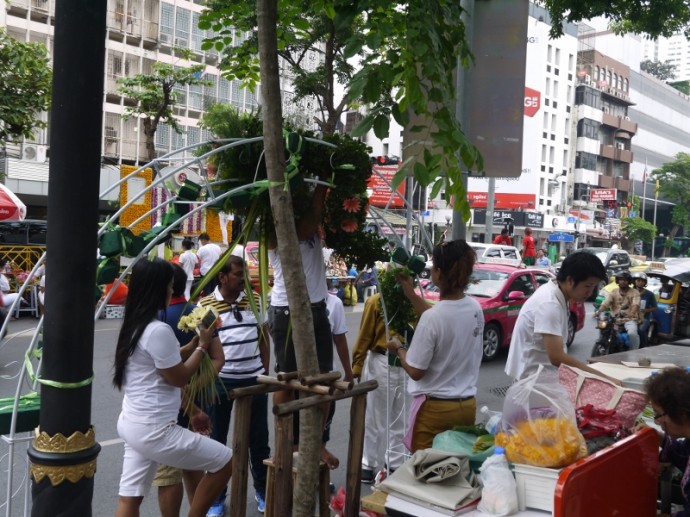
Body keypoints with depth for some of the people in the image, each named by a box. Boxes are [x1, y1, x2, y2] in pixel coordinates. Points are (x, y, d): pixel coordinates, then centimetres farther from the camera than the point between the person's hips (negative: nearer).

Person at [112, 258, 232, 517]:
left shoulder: (133, 325, 9)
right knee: (224, 462, 3)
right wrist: (203, 346, -1)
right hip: (153, 429, -10)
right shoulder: (158, 330, -21)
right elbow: (178, 378, -11)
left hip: (132, 423, 10)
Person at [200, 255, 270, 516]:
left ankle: (263, 490, 32)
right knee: (217, 441, 11)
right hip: (220, 381, -2)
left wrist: (265, 370, 8)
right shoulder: (205, 305, -8)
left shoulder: (255, 299, 2)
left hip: (253, 379, 3)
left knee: (259, 438, 13)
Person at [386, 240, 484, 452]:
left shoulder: (432, 317, -22)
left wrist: (398, 349, 4)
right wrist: (410, 294, 19)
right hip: (467, 406, 6)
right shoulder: (475, 308, -3)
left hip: (435, 409, -6)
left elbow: (416, 372, -14)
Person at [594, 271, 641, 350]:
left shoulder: (634, 292, 5)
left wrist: (632, 313, -37)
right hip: (615, 319, 3)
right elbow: (605, 303, -3)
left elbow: (635, 305, -14)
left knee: (632, 333, -31)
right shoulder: (613, 292, 11)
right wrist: (598, 311, -24)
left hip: (630, 319, -3)